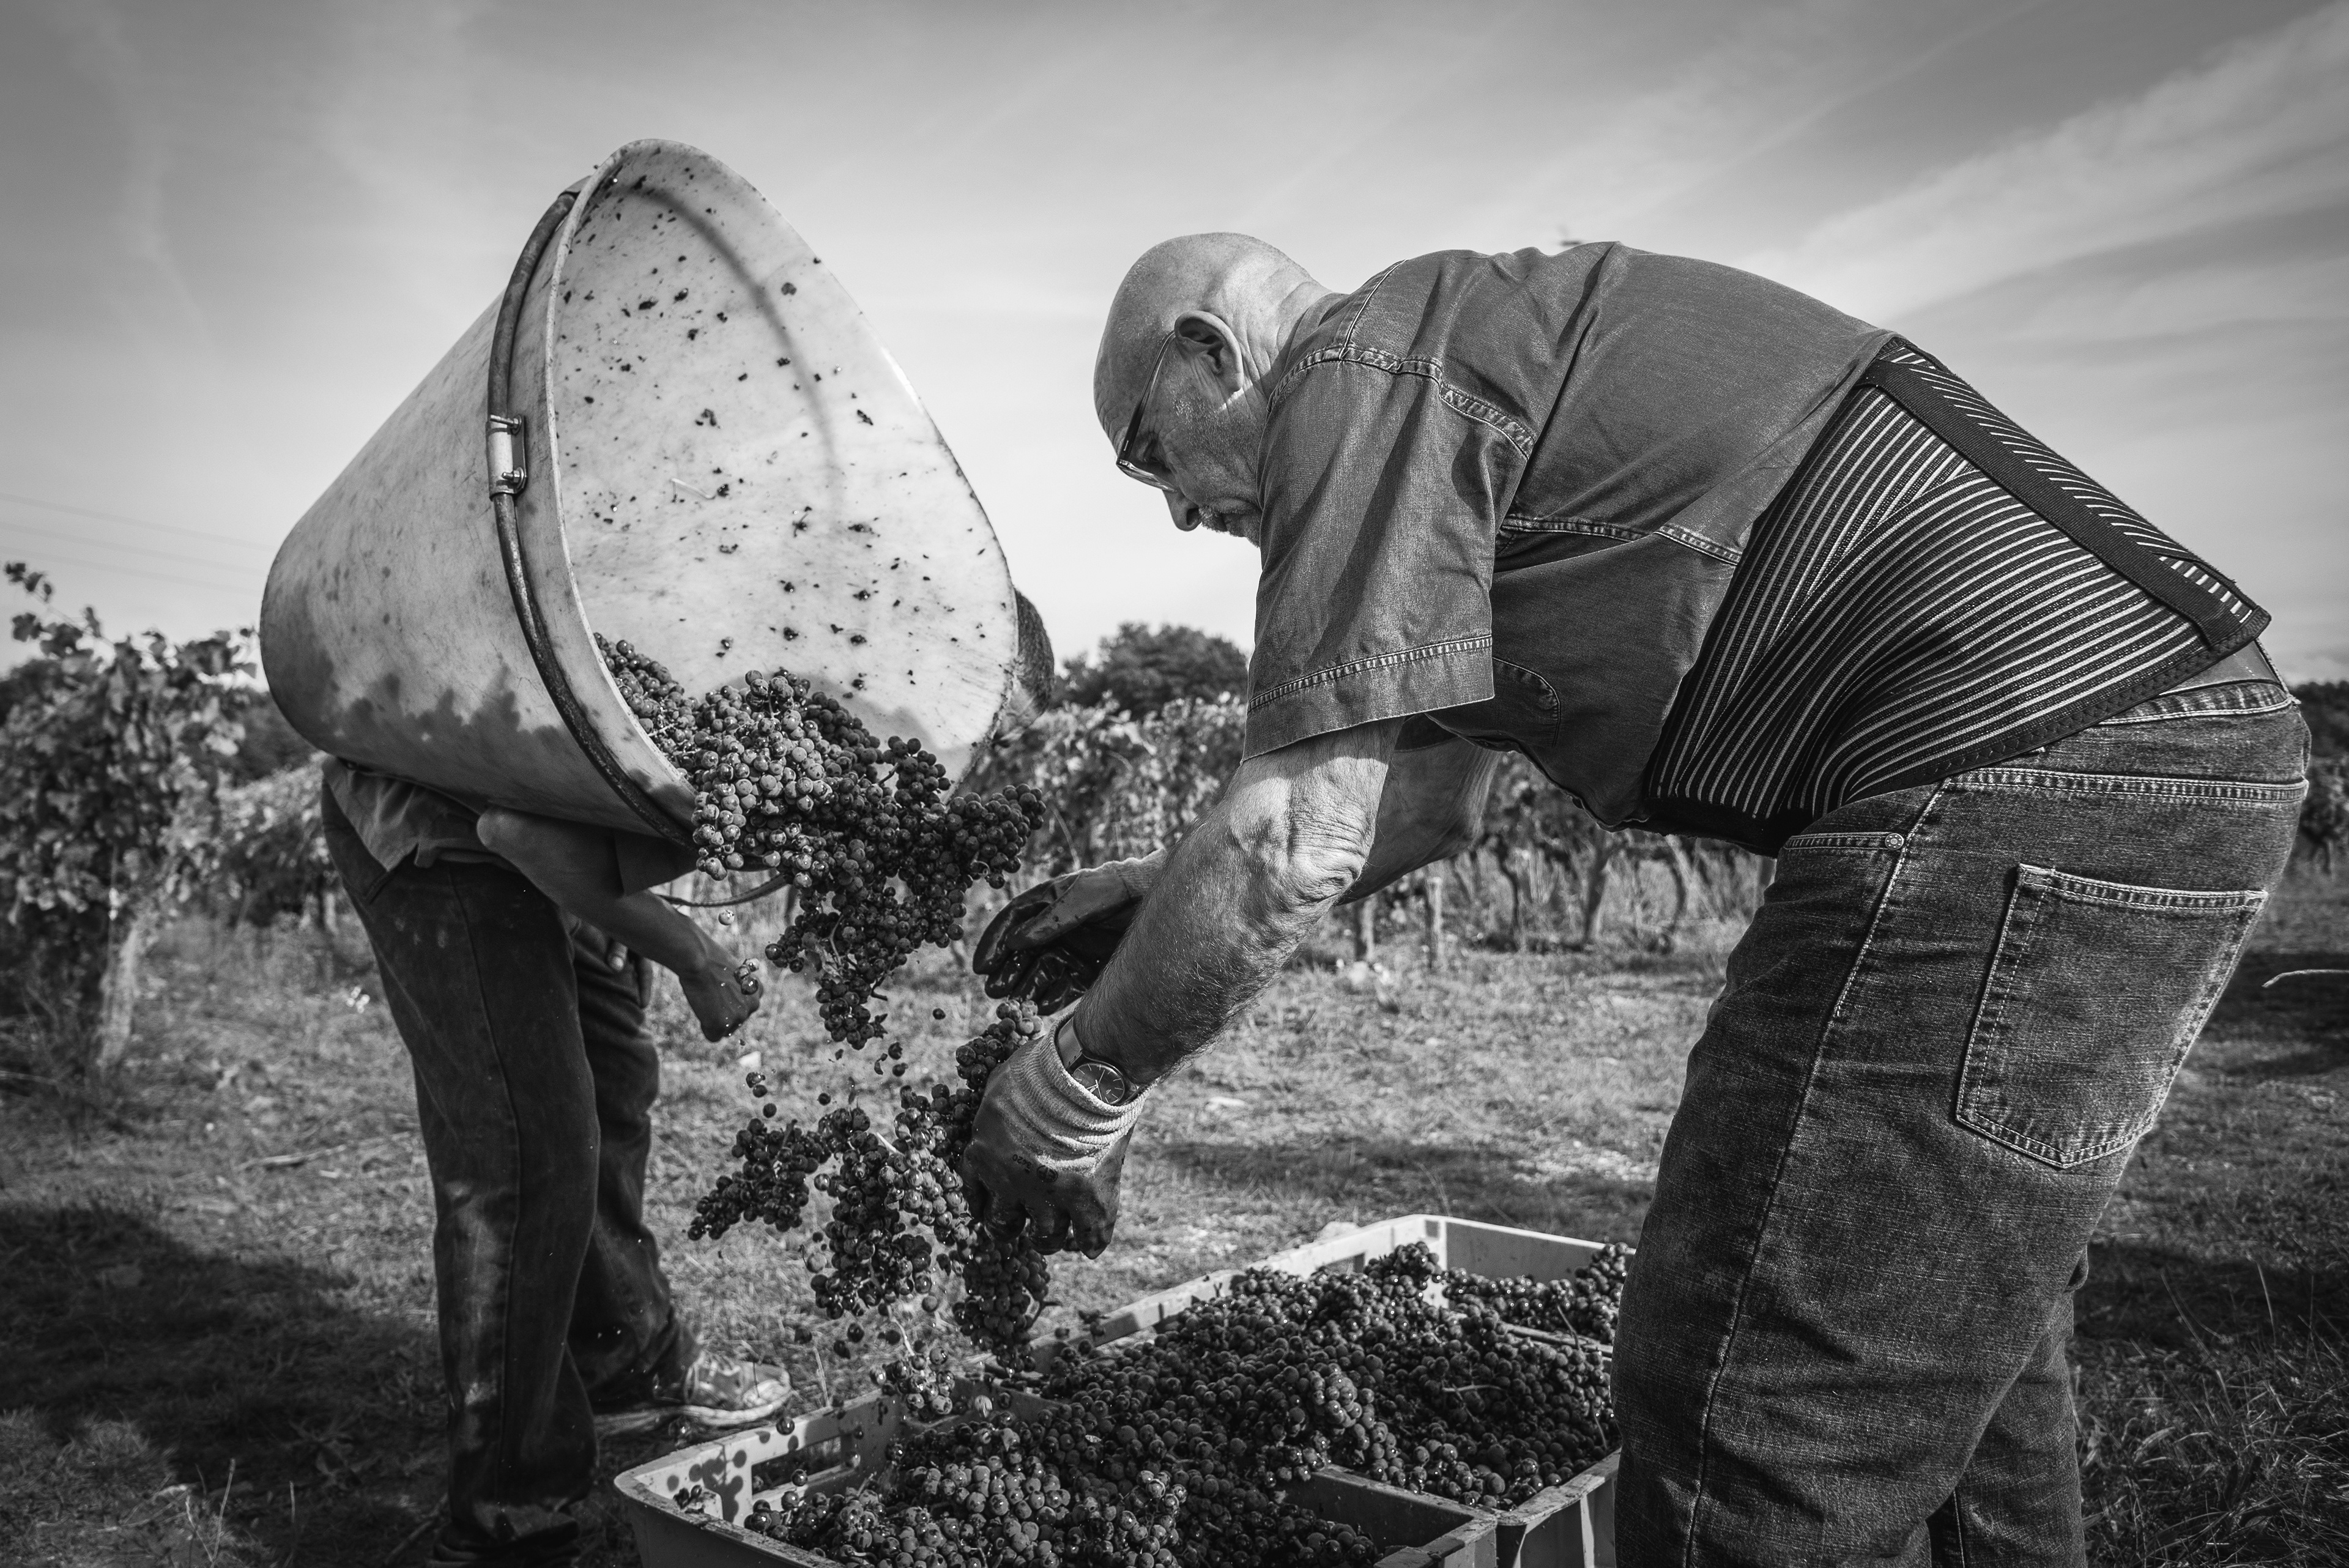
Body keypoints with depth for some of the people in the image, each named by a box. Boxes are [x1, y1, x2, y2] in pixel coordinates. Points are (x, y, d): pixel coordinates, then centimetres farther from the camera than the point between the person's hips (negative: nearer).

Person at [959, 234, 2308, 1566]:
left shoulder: (1360, 365, -6)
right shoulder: (1474, 375, 24)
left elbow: (1301, 837, -15)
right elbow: (1431, 796, 27)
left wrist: (1069, 1090, -2)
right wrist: (1156, 894, 25)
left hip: (2025, 779, -11)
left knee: (1753, 1430, -5)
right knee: (1943, 1350, 24)